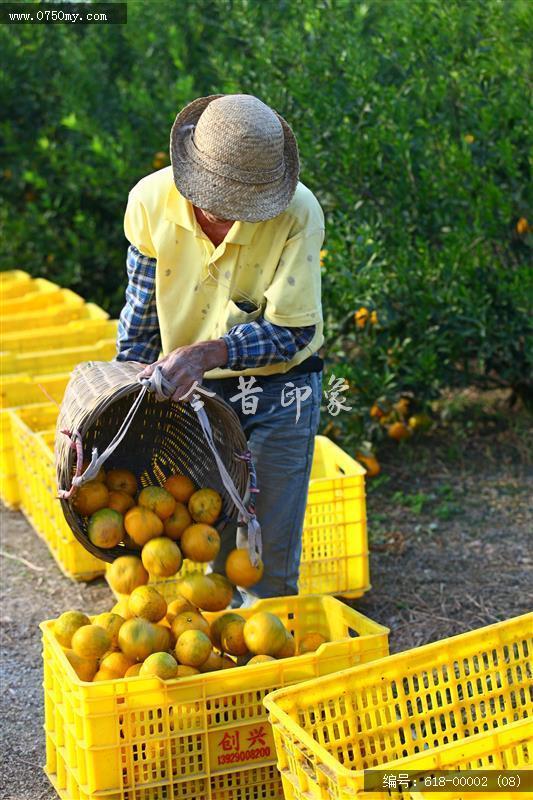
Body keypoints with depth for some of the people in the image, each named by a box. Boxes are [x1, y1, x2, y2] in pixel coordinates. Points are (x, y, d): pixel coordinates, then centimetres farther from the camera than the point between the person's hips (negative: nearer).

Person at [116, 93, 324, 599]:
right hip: (190, 392, 2)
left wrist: (205, 353, -33)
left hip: (278, 393, -2)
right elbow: (141, 311, 1)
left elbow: (291, 332, -20)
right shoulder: (152, 201, -14)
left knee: (271, 558, 3)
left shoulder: (298, 211, -22)